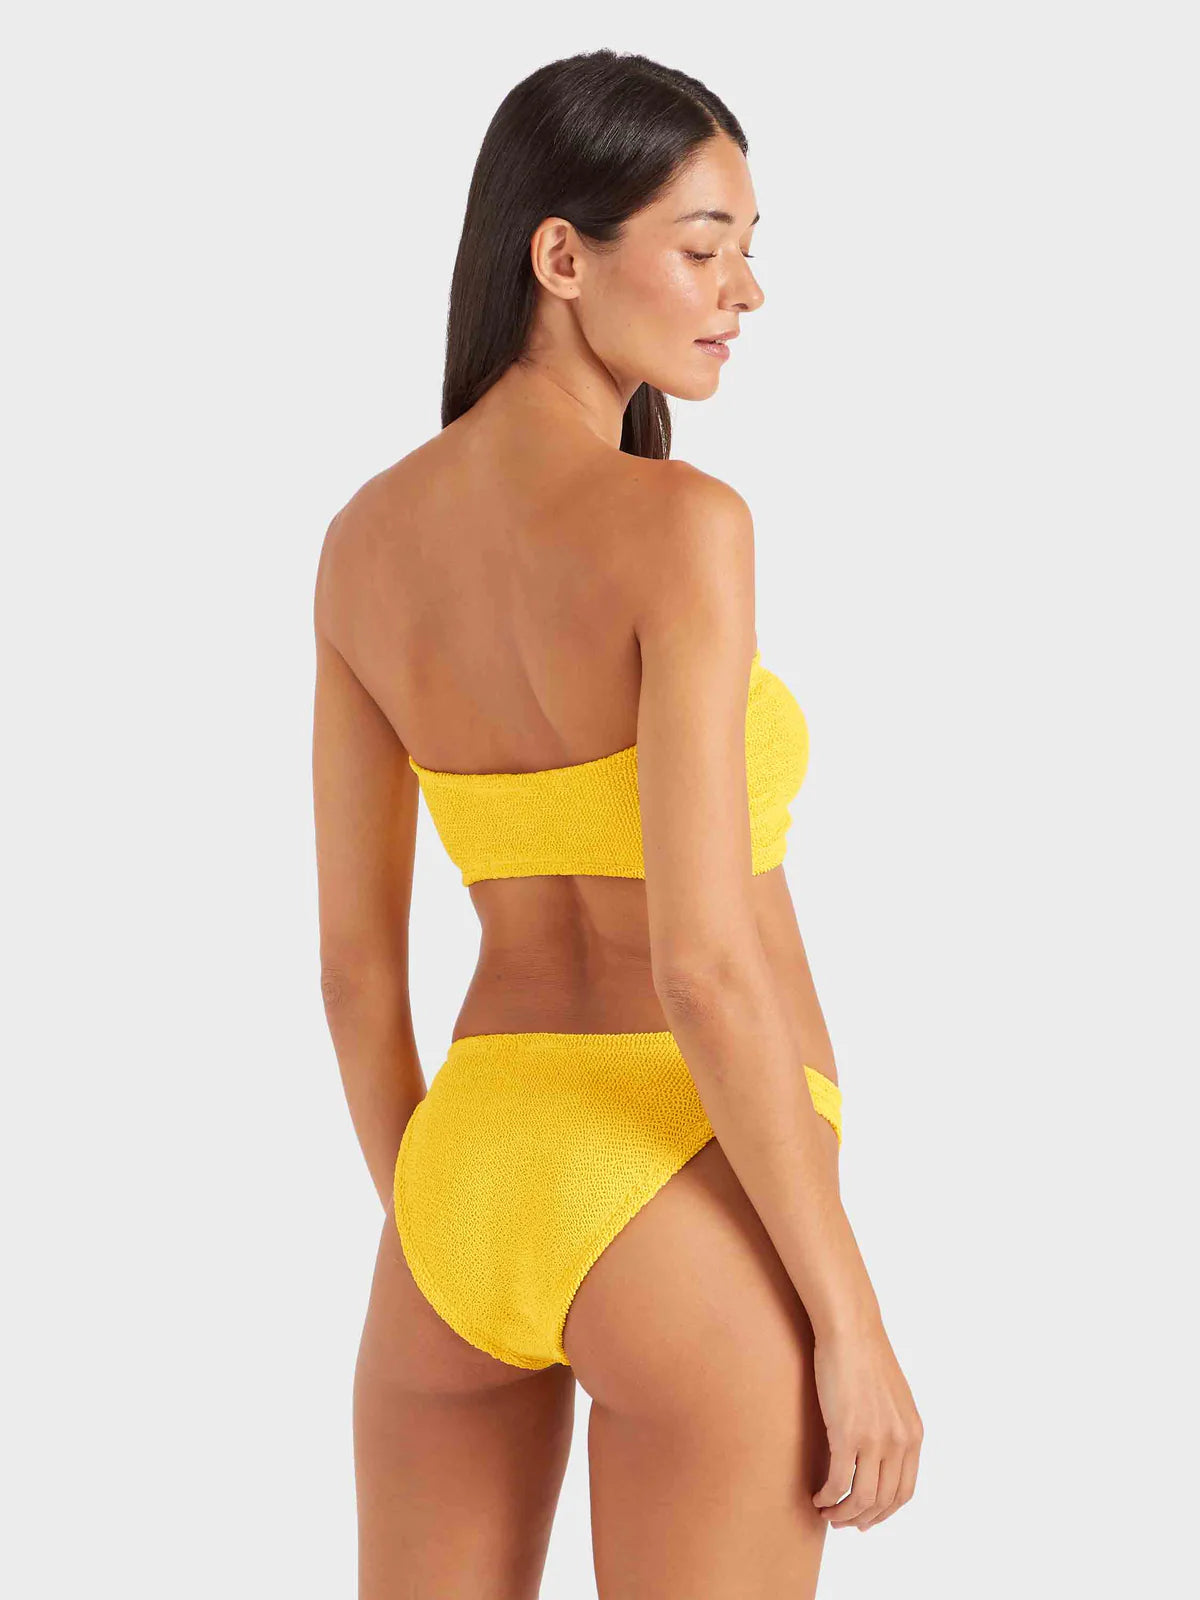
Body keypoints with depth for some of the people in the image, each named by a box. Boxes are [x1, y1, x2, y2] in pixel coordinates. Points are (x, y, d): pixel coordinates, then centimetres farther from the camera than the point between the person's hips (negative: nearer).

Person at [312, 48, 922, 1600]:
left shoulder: (367, 536, 5)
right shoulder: (679, 526, -16)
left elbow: (354, 963, 9)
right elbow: (704, 967, -20)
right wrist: (854, 1319, -13)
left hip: (470, 1187, 7)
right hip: (684, 1223, -6)